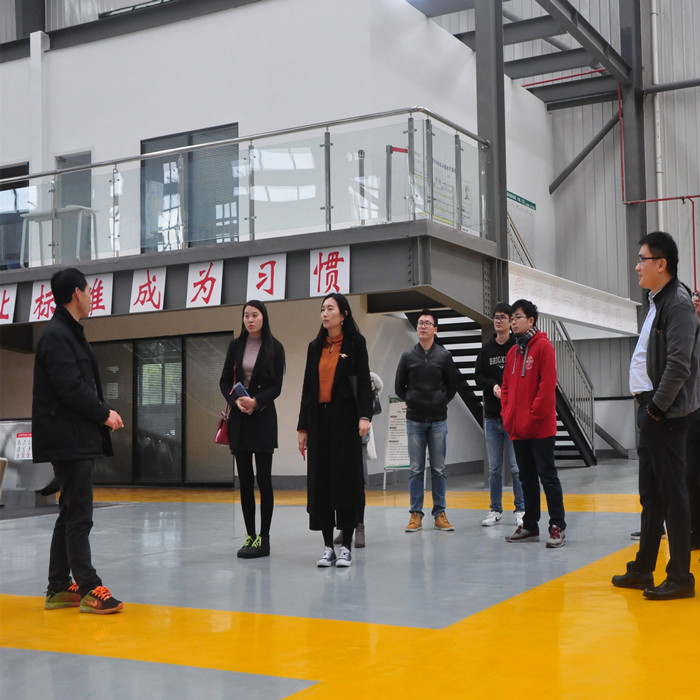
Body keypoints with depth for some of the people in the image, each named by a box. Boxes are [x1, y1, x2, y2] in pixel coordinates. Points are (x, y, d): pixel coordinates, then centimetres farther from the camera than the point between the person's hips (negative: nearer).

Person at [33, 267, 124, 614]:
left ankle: (59, 588, 20)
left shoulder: (69, 333, 19)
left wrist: (102, 414, 3)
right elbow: (70, 388, -21)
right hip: (68, 439, -11)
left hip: (79, 439, 11)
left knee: (71, 514, 13)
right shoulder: (57, 335, -13)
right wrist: (104, 415, -11)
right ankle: (89, 589, -3)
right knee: (78, 515, -7)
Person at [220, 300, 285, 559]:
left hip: (263, 417, -4)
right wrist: (236, 401, -12)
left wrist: (256, 401, -21)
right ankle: (249, 535, 13)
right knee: (244, 479, 6)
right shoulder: (235, 346, 9)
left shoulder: (274, 348, 0)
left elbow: (276, 386, -5)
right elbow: (225, 381, 6)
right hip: (239, 418, 4)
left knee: (263, 478, -3)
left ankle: (264, 538, 2)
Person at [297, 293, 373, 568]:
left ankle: (346, 548, 4)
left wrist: (364, 416, -18)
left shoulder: (355, 343, 1)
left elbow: (364, 382, -5)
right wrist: (303, 427, 12)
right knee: (320, 480, 3)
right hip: (319, 417, 4)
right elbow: (307, 388, 14)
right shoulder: (315, 347, 13)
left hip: (344, 417, -4)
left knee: (345, 479, -3)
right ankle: (328, 547, 10)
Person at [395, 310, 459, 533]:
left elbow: (452, 386, 11)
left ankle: (440, 513, 11)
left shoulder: (444, 356, 2)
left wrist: (441, 403, 7)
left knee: (438, 469, 3)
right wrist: (412, 402, 7)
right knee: (416, 469, 3)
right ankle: (416, 514, 7)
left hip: (438, 420, 0)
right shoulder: (408, 356, 4)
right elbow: (399, 387, 12)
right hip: (414, 421, 1)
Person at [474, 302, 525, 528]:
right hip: (492, 416, 4)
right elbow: (478, 377, 9)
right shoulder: (486, 350, 10)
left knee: (517, 467, -1)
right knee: (494, 467, 10)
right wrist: (492, 385, -10)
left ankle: (520, 510, 10)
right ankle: (495, 510, 18)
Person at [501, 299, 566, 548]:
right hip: (517, 429, 7)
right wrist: (507, 415, 5)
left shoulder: (543, 346, -7)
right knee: (527, 478, 13)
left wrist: (533, 416, -16)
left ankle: (557, 527, 3)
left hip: (540, 427, -7)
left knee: (547, 476, -3)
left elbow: (547, 384, -14)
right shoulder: (512, 352, 15)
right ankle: (530, 526, 20)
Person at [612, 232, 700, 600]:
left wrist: (657, 407, -18)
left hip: (665, 414, -10)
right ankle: (643, 570, 23)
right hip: (649, 409, 10)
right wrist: (645, 406, 13)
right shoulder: (658, 302, 17)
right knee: (651, 494, 14)